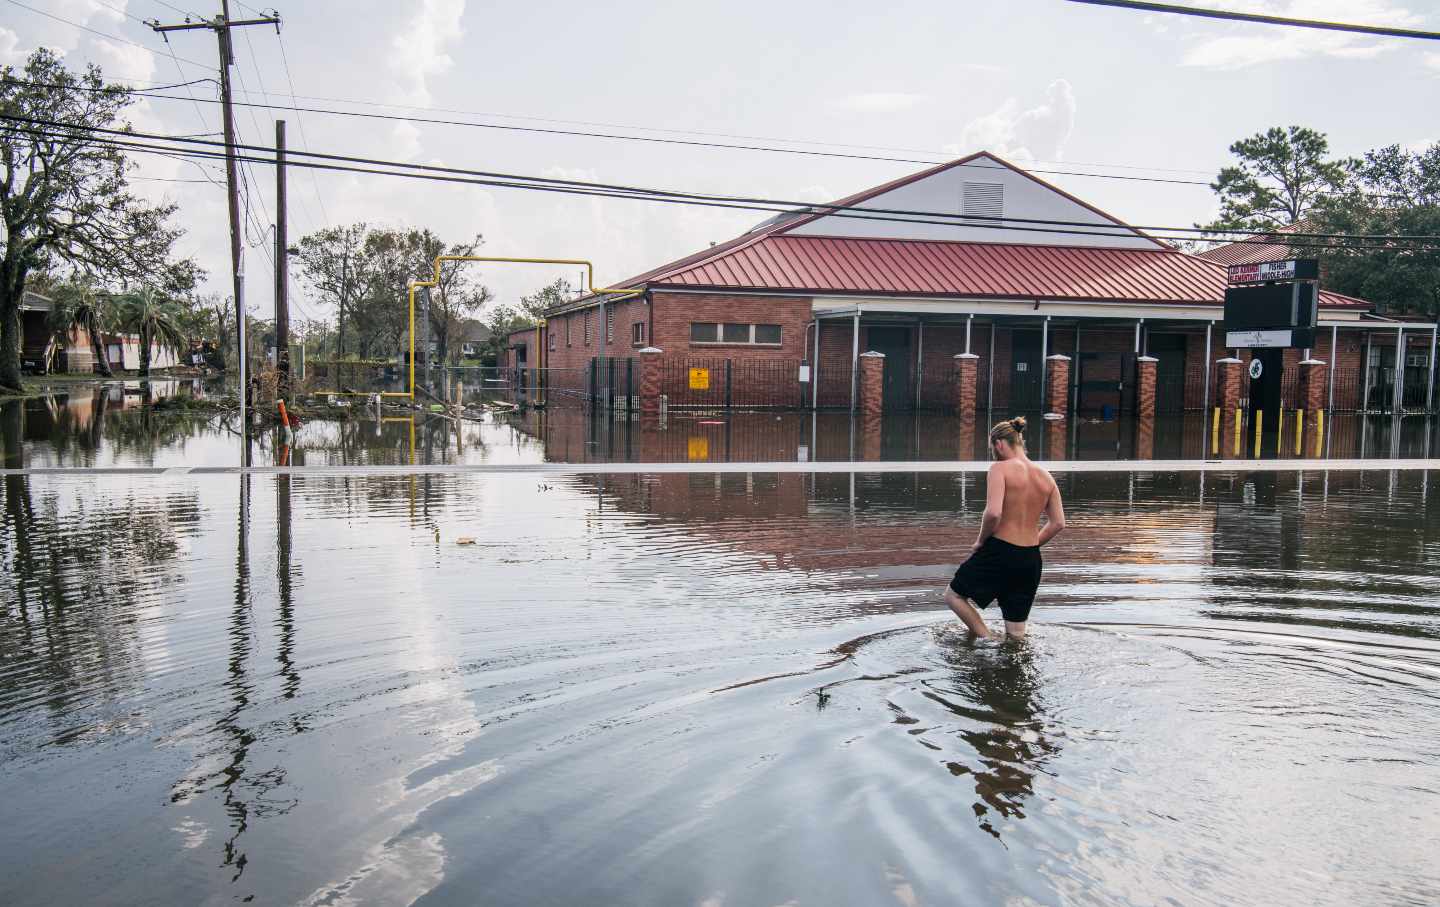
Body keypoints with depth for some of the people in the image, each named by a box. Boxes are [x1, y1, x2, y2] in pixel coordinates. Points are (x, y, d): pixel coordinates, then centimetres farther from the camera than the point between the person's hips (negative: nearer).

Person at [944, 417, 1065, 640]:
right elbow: (1058, 523, 8)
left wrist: (981, 541, -7)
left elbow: (993, 512, -23)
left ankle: (988, 638, 2)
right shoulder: (1045, 477, 8)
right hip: (1030, 560, 6)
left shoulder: (1000, 468, -11)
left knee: (954, 596, 14)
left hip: (999, 552, -6)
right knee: (1016, 635, 17)